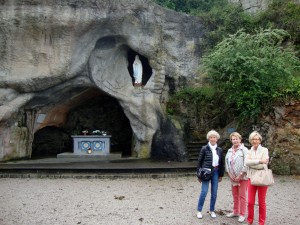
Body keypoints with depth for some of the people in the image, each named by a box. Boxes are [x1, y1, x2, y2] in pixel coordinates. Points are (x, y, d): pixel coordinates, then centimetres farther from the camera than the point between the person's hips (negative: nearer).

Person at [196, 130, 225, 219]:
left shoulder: (219, 150, 6)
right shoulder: (204, 149, -5)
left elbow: (222, 163, 12)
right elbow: (199, 161, -1)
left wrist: (221, 175, 10)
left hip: (215, 172, 4)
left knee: (214, 192, 8)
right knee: (204, 191, -6)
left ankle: (212, 210, 24)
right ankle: (199, 210, 9)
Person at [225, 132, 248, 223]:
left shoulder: (244, 150, -9)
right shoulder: (229, 150, 10)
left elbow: (246, 164, -15)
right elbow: (226, 162, 10)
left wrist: (240, 175, -16)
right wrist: (229, 173, -1)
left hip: (242, 177, -6)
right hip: (233, 177, 6)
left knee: (242, 196, 1)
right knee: (235, 195, 15)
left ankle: (242, 214, 11)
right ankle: (235, 212, 28)